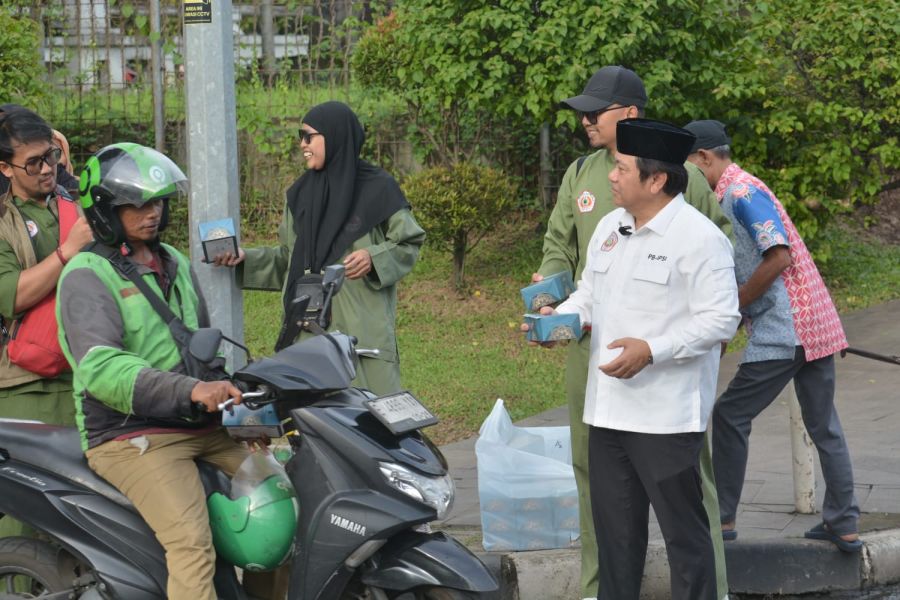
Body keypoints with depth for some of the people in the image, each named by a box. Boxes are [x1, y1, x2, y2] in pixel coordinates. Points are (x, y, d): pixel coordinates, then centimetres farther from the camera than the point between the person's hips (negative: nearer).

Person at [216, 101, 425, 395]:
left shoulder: (377, 188, -1)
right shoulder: (301, 194, 15)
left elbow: (408, 244, 1)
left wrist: (374, 258, -16)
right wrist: (245, 259, 7)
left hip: (362, 325, -5)